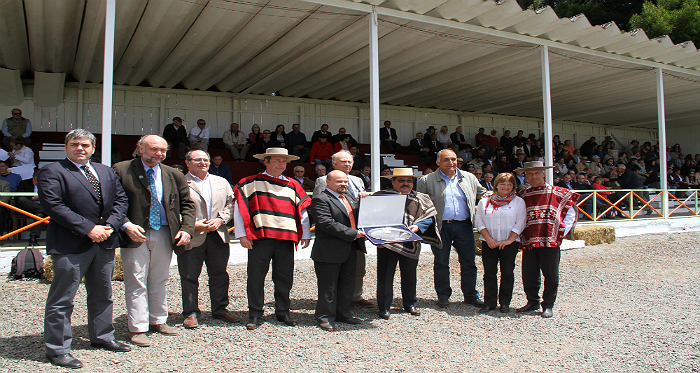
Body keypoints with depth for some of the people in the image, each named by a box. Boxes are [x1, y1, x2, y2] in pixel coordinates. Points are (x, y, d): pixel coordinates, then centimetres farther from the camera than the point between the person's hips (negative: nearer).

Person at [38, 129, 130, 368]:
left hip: (105, 242, 6)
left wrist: (110, 226, -7)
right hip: (70, 245, -6)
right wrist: (89, 229, -18)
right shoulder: (51, 172, -5)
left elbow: (121, 199, 10)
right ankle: (57, 349, 14)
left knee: (102, 294, 18)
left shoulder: (107, 172, 15)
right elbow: (53, 206, -15)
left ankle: (102, 337, 34)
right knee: (62, 299, 1)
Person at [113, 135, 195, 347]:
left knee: (159, 281, 15)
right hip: (136, 234, -4)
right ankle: (138, 329, 11)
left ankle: (158, 321, 30)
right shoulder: (121, 171, -4)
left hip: (164, 235, 4)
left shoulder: (174, 176, 8)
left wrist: (186, 229, -2)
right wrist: (126, 225, -19)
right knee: (136, 283, 2)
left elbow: (187, 205, 11)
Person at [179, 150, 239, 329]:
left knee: (220, 275, 12)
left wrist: (220, 220, -5)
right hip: (192, 238, -4)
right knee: (189, 277, 4)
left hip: (218, 236, 4)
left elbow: (230, 204, 11)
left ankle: (220, 309, 26)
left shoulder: (221, 182, 15)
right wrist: (194, 225, -14)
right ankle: (190, 313, 17)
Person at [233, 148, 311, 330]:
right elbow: (239, 208, 1)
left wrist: (305, 234, 11)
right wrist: (242, 234, -6)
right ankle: (255, 315, 12)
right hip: (260, 237, -2)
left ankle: (283, 312, 21)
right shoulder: (251, 183, 5)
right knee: (256, 276, 1)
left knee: (284, 277, 7)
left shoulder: (292, 186, 15)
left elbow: (302, 211, 17)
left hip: (286, 238, 3)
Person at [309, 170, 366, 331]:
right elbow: (326, 223, -22)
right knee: (328, 286, 2)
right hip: (329, 251, -8)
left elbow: (358, 215, 23)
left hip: (350, 250, 8)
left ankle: (343, 314, 30)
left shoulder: (349, 197, 16)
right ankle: (324, 317, 15)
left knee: (347, 284, 16)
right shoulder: (320, 199, -11)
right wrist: (352, 233, -21)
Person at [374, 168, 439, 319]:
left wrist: (417, 226, -14)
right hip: (387, 243, -2)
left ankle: (410, 304, 31)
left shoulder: (421, 199, 9)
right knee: (385, 276, 2)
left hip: (410, 243, 3)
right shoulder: (381, 196, 1)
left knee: (410, 275, 14)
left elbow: (429, 216, 5)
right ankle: (384, 307, 16)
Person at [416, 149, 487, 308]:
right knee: (441, 263, 6)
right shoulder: (427, 181, 1)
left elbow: (483, 195, 22)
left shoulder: (469, 178, 10)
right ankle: (443, 296, 19)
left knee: (469, 262, 6)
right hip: (441, 227, -2)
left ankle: (471, 295, 19)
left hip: (464, 225, 2)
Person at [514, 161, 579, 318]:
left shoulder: (557, 193, 3)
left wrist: (563, 231, 0)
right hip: (528, 242, 3)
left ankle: (548, 305, 15)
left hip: (550, 241, -3)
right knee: (529, 276, 8)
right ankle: (532, 302, 24)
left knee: (551, 275, 3)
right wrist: (520, 234, 10)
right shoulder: (521, 196, 12)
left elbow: (571, 212, 7)